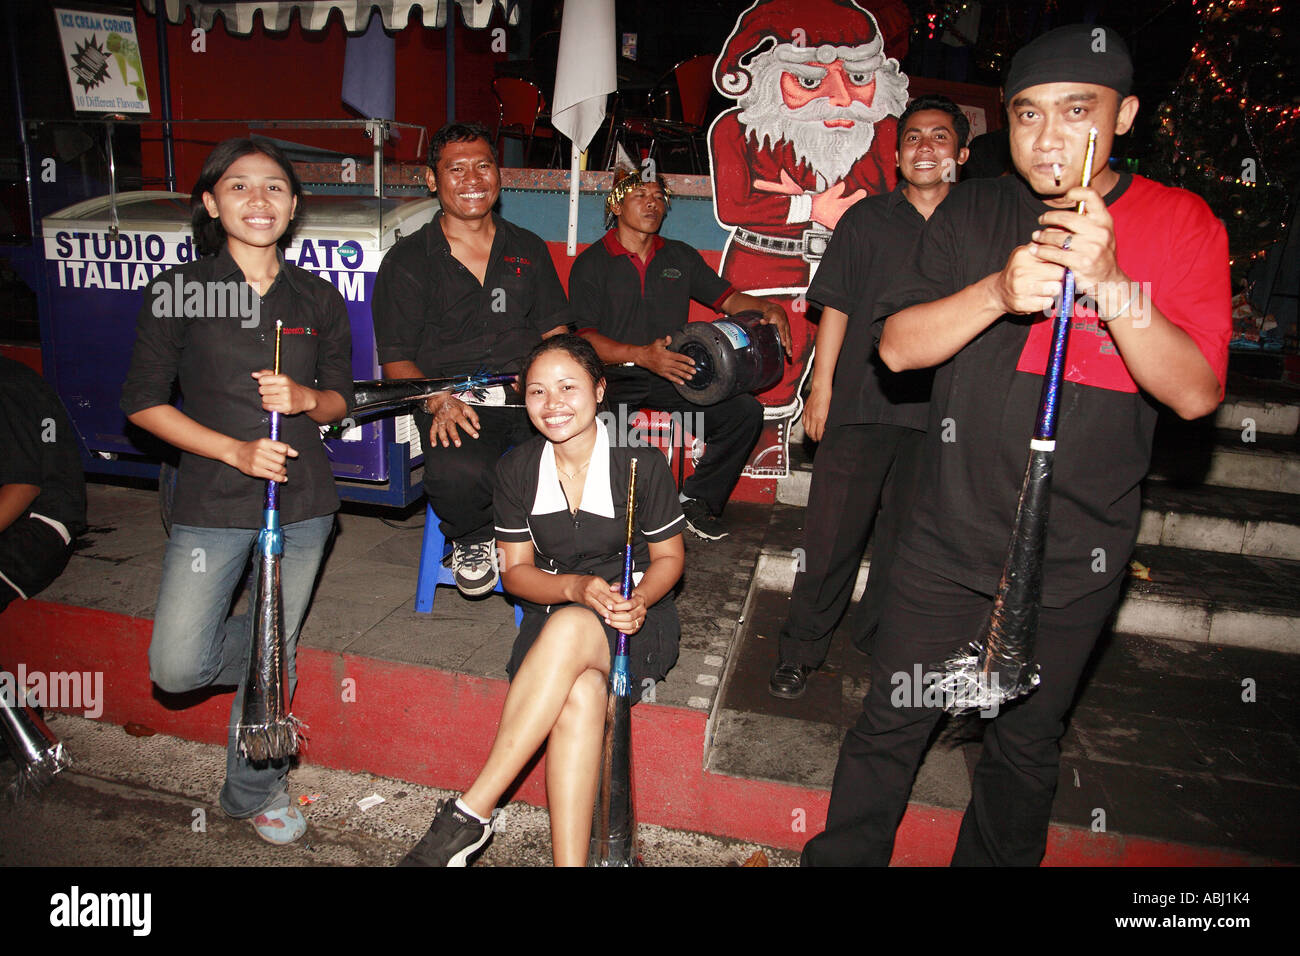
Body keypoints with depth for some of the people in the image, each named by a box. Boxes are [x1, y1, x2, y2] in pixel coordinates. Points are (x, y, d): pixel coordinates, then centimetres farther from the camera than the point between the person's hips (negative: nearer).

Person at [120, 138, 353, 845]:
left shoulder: (319, 300, 6)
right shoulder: (179, 290, -2)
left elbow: (341, 399, 12)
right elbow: (143, 401, -2)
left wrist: (305, 399, -12)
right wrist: (234, 449, -14)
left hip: (301, 501, 2)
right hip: (213, 502, -1)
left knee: (275, 660, 10)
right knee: (177, 667, -7)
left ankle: (254, 792, 33)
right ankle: (275, 647, 26)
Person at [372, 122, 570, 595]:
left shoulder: (528, 249, 21)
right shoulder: (407, 260, 11)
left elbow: (556, 333, 18)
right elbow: (396, 360, 6)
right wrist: (438, 400, -16)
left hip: (529, 396, 3)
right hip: (455, 402, -2)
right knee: (459, 473, -37)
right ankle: (472, 540, 2)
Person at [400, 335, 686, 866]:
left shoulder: (641, 465, -8)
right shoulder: (517, 470, 0)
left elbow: (669, 557, 3)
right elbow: (516, 571, 4)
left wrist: (639, 599, -20)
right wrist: (575, 587, -18)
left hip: (637, 621, -2)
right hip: (553, 617, 2)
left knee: (570, 628, -39)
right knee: (580, 695, -36)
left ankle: (470, 812, -33)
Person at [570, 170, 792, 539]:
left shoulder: (680, 256, 17)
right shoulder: (591, 263, 4)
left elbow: (726, 297, 16)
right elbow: (584, 338, -7)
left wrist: (769, 309, -7)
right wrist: (643, 355, -24)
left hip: (672, 377, 4)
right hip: (614, 378, -4)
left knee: (745, 411, -16)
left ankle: (696, 500, 0)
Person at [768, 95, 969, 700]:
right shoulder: (867, 219, 8)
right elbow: (836, 306, 5)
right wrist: (821, 387, -1)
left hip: (940, 415, 2)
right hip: (861, 403, -1)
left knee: (908, 535, 10)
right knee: (832, 533, 0)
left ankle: (879, 643, 28)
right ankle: (802, 648, 15)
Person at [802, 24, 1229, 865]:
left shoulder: (1182, 225, -4)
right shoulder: (975, 212, 1)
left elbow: (1197, 392, -12)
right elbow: (898, 346, -6)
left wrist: (1108, 280, -26)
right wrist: (998, 291, -23)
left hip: (1074, 559, -1)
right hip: (948, 536, 1)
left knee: (1026, 746, 18)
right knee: (891, 724, 12)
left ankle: (995, 859, 42)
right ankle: (843, 856, 34)